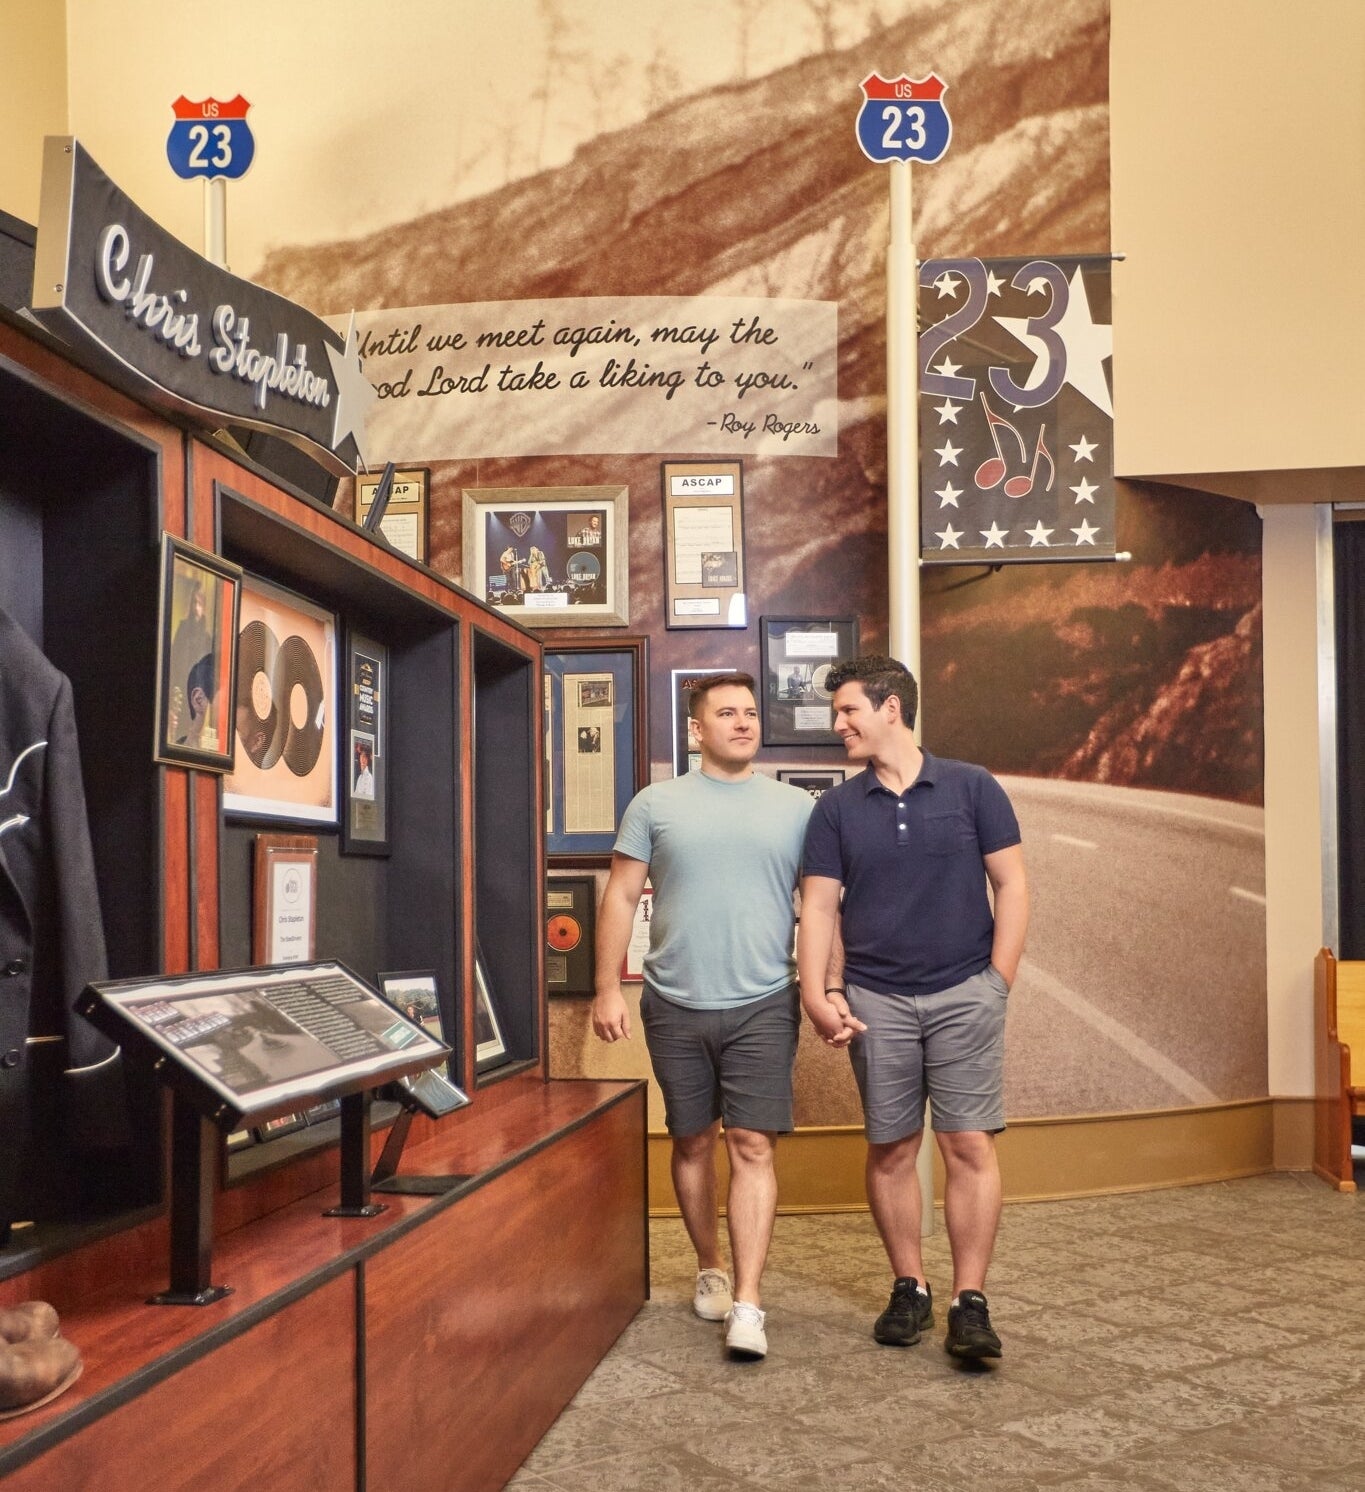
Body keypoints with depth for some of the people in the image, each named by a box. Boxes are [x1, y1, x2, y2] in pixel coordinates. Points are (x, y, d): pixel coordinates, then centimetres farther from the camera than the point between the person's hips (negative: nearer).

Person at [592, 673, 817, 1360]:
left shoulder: (795, 807, 4)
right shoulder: (656, 804, 3)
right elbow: (620, 897, 4)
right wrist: (607, 989, -2)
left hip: (762, 1006, -1)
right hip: (676, 1006, 1)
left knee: (752, 1146, -6)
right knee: (693, 1143, 12)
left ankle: (746, 1304, -4)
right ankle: (710, 1269, 31)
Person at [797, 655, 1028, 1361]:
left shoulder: (971, 788, 1)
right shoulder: (837, 807, 6)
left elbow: (1011, 885, 2)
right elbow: (818, 906, 4)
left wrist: (998, 981, -4)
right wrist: (816, 994, -7)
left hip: (964, 994, -2)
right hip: (876, 1001, 2)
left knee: (969, 1144, -4)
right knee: (890, 1149, 7)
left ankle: (970, 1302, 2)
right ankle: (909, 1288, 20)